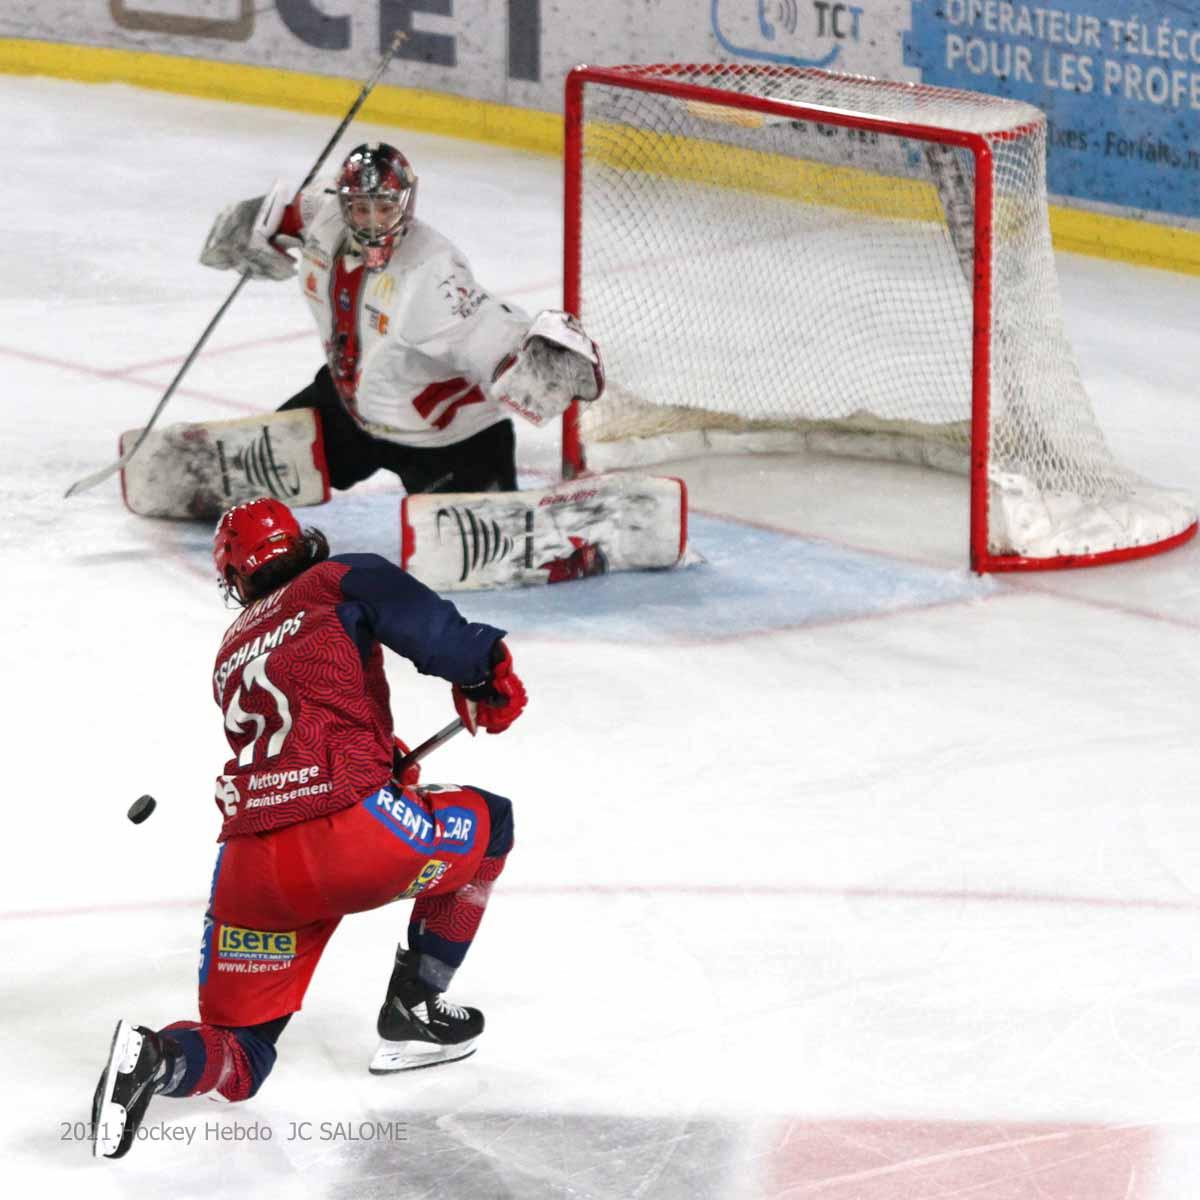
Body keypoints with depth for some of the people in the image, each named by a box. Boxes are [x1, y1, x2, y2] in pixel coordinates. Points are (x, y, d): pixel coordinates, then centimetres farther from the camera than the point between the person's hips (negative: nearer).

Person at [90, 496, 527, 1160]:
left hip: (251, 871, 5)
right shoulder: (342, 581, 12)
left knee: (237, 1062, 17)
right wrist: (484, 677, -3)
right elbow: (425, 625, -8)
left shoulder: (231, 652, 30)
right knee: (487, 823, 27)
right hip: (355, 839, -5)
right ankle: (412, 1012, 24)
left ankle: (159, 1056, -18)